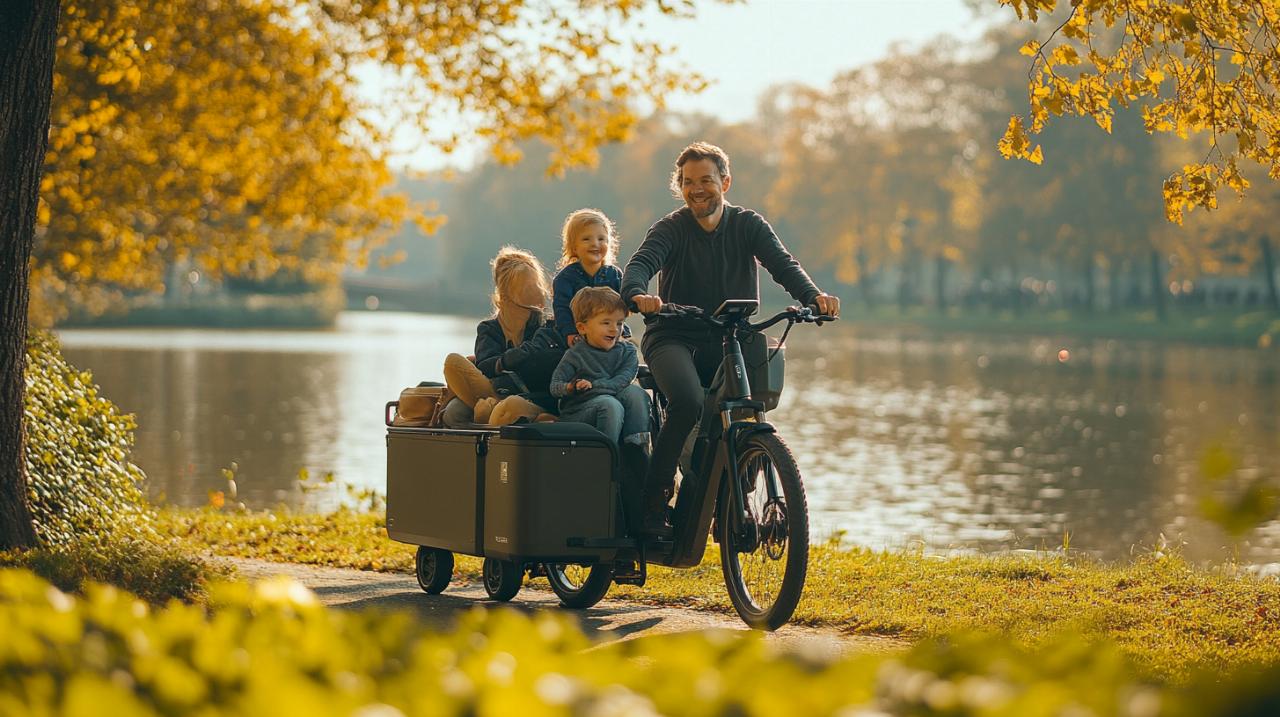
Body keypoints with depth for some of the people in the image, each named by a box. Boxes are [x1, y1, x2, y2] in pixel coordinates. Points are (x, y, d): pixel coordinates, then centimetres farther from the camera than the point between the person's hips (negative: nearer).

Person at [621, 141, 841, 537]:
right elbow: (640, 263, -22)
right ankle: (654, 500, -20)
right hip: (673, 338, -3)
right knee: (688, 403, -32)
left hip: (727, 341, 3)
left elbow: (783, 264, -13)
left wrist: (814, 296, -34)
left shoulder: (748, 225, 3)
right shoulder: (671, 229, -4)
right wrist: (637, 295, -47)